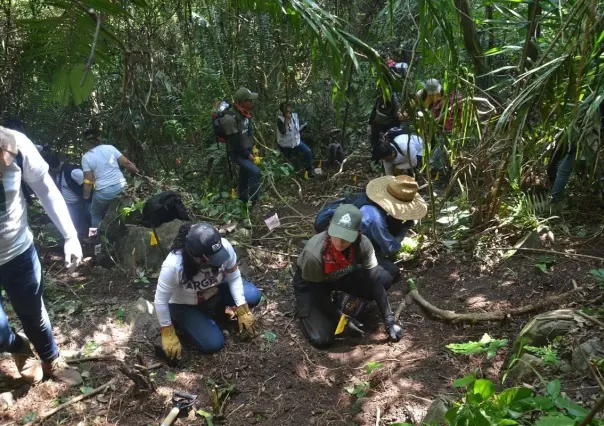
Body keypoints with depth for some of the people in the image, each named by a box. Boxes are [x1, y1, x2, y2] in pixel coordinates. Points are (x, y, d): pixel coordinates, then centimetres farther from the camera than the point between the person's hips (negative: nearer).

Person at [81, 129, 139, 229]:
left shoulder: (86, 157, -1)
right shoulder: (110, 148, 2)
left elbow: (88, 180, -4)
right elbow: (127, 163, 2)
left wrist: (86, 196, 7)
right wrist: (138, 172, 17)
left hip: (104, 192, -3)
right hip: (121, 186, 3)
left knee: (95, 214, 22)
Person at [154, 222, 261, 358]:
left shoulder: (224, 247, -31)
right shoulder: (173, 266, -39)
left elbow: (234, 277, -14)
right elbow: (161, 301, -25)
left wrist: (242, 311, -18)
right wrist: (168, 335, -18)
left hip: (215, 291, 4)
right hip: (185, 306, -4)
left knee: (253, 296, -14)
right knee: (213, 344, -14)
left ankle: (212, 305, 10)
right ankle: (180, 321, 12)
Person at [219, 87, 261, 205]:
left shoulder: (243, 112, -3)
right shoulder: (230, 119, -31)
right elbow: (236, 144, -28)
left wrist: (253, 147, 14)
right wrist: (251, 157, -21)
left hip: (247, 149, 8)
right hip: (237, 152, -8)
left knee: (245, 174, 20)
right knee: (255, 171, -23)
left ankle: (243, 199, 40)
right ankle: (253, 201, -10)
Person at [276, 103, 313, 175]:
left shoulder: (295, 115, -2)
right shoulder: (280, 119, -19)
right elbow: (283, 132, -35)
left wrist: (303, 126, -13)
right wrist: (287, 120, -34)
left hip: (296, 141, 4)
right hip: (285, 144, -4)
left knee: (308, 152, -15)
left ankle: (309, 170, 0)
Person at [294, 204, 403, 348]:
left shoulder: (363, 244, -28)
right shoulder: (314, 254, -38)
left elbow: (374, 279, -21)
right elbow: (318, 292, -24)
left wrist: (389, 320, -23)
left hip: (342, 276, 4)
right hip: (311, 284, -4)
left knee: (384, 278, -16)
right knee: (322, 339, -19)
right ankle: (306, 308, 13)